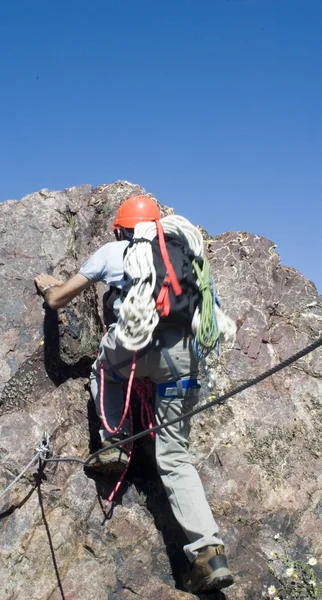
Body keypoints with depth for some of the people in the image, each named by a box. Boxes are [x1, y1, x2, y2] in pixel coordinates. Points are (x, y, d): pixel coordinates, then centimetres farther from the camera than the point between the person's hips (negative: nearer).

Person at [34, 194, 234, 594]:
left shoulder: (112, 251, 21)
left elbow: (56, 300, 29)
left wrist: (47, 286, 50)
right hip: (184, 352, 4)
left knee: (103, 369, 35)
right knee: (174, 457, 10)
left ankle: (114, 443, 18)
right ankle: (208, 553, -1)